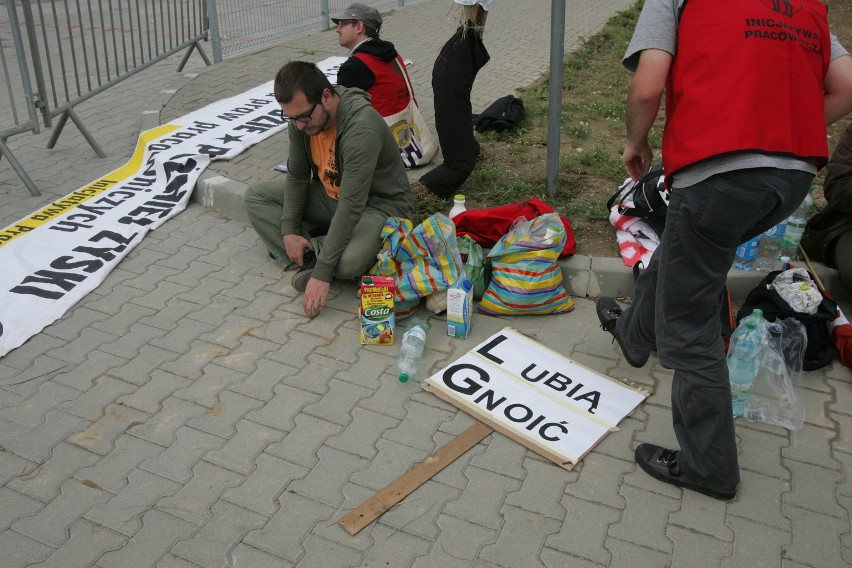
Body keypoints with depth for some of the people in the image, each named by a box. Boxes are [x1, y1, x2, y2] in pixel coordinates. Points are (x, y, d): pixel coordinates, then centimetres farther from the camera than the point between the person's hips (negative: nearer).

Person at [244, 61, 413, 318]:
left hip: (379, 204, -8)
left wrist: (322, 274, -37)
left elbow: (351, 207, -37)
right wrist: (289, 230, -10)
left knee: (348, 263, -38)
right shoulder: (301, 117, -11)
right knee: (256, 196, 0)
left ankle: (312, 253, -5)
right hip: (330, 194, 8)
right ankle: (311, 252, -14)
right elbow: (297, 176, 3)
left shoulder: (361, 129, -34)